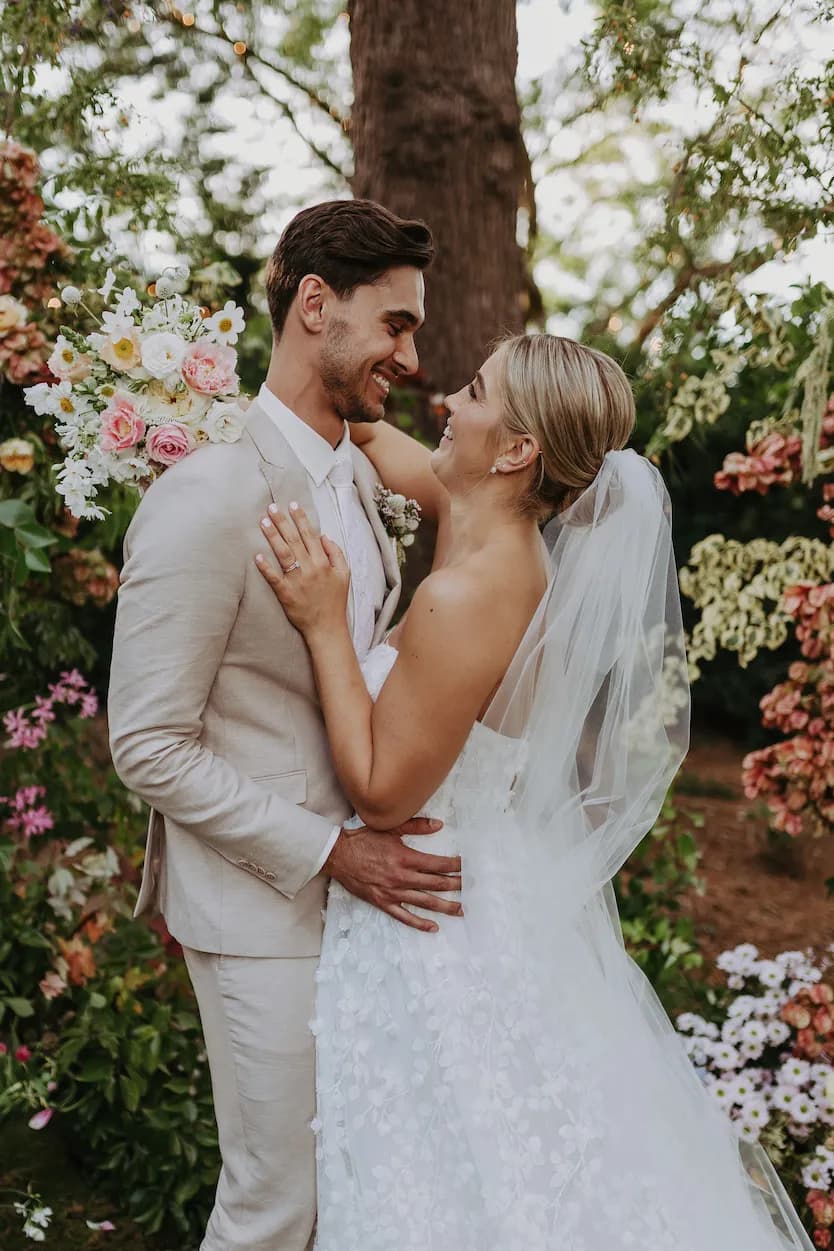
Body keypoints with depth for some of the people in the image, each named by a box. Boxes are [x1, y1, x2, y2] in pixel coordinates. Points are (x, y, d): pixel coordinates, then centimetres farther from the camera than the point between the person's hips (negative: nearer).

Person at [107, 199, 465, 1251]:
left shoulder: (359, 475, 7)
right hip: (264, 907, -8)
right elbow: (147, 747, -18)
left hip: (360, 887, 8)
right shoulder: (207, 501, -21)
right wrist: (331, 850, -20)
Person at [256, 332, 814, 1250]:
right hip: (494, 895, 9)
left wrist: (325, 626, -24)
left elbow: (383, 794, -24)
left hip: (432, 929, -9)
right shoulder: (504, 536, -3)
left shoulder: (466, 597, -29)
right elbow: (374, 435, 14)